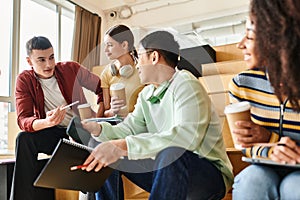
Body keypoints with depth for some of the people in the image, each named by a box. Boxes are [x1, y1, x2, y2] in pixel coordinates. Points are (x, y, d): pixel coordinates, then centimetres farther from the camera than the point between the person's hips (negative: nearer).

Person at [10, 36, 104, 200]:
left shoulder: (71, 69, -6)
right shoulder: (24, 80, -4)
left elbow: (102, 88, 3)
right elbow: (23, 120, -15)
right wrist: (46, 122, -38)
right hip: (53, 135, 1)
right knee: (24, 139, -27)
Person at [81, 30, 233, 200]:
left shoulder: (185, 84, -17)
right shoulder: (146, 94, 10)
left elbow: (187, 136, -32)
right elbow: (130, 129, 2)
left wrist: (124, 146, -37)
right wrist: (98, 129, -17)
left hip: (210, 173, -7)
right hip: (168, 171, 7)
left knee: (172, 153, -38)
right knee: (105, 158, 0)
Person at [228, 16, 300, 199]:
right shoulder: (241, 84, -3)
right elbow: (245, 145, 0)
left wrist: (270, 138, -20)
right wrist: (271, 151, -21)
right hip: (266, 170, 2)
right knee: (249, 180, -30)